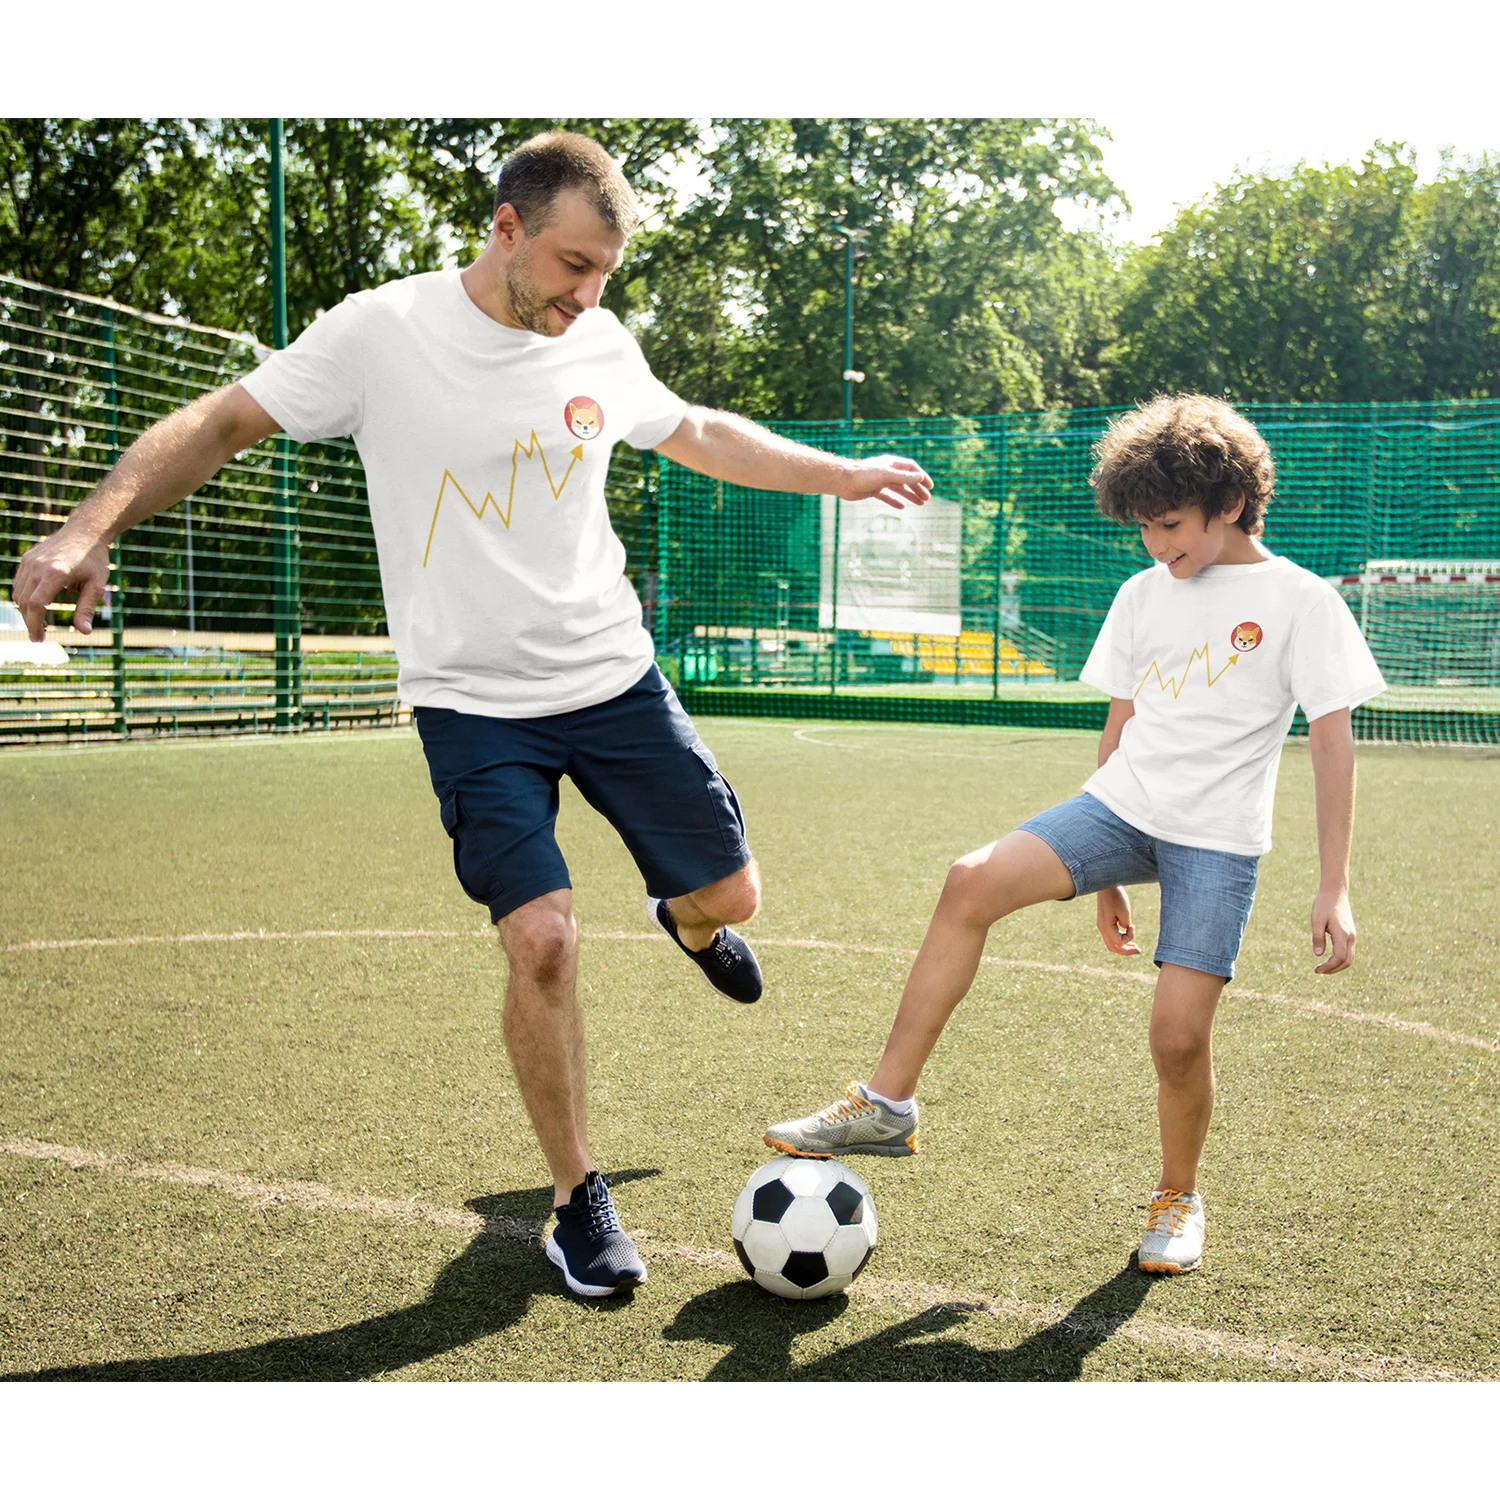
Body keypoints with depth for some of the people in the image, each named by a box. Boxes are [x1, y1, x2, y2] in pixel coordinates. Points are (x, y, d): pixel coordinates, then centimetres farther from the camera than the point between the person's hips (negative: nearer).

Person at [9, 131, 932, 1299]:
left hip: (616, 676, 4)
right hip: (474, 702, -4)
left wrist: (848, 475, 21)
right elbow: (226, 421, -8)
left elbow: (699, 434, 18)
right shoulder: (380, 333, -12)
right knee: (542, 941, -16)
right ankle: (581, 1204, 6)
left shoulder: (602, 347, 0)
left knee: (729, 894, 9)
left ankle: (684, 920, 50)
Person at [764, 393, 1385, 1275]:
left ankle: (1179, 1197, 20)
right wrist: (1107, 868, 20)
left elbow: (1334, 743, -5)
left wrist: (1335, 890, -11)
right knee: (974, 882, -20)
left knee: (1180, 1034, -12)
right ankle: (889, 1104, -15)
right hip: (1121, 807, 4)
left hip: (1218, 842, -4)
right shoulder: (1143, 596, 11)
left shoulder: (1300, 600, -4)